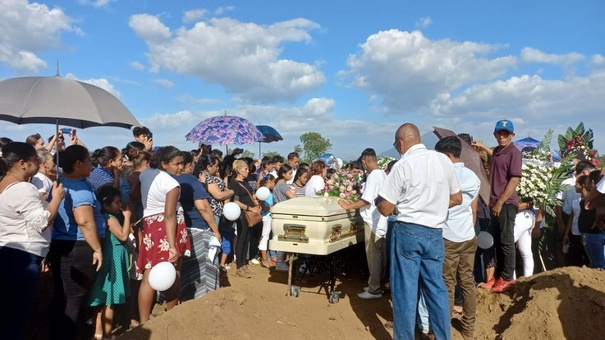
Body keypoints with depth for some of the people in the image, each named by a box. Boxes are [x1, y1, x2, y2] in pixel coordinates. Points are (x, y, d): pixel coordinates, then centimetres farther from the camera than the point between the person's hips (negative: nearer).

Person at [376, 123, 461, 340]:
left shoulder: (403, 165, -12)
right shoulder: (444, 160, 4)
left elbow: (385, 209, -9)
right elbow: (457, 199, 11)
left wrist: (378, 201, 11)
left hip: (408, 232, -5)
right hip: (434, 233, 5)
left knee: (405, 289, 6)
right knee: (436, 286, 16)